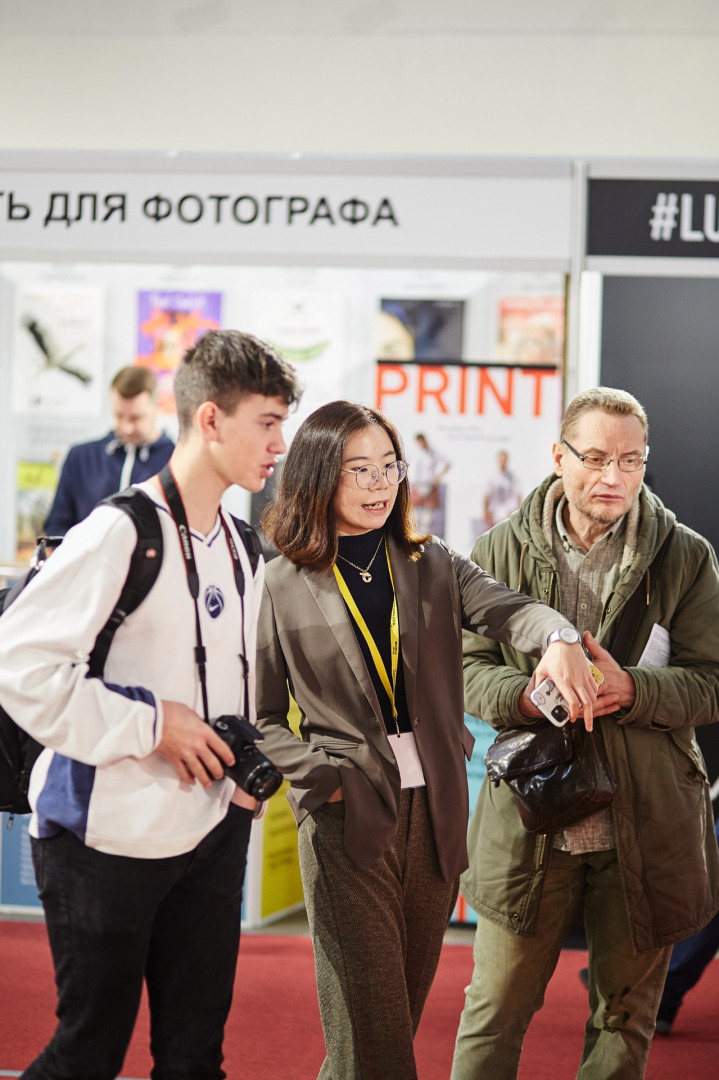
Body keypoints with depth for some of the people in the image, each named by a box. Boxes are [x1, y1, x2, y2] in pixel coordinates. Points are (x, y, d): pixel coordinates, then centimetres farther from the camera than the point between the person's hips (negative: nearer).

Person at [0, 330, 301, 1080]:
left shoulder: (236, 545, 11)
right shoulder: (121, 532, -15)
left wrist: (248, 758, 6)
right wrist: (148, 724, -18)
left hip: (210, 831, 7)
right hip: (108, 837, -7)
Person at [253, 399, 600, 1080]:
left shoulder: (431, 566, 9)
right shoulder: (284, 585, 0)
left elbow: (504, 610, -10)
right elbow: (260, 717, 1)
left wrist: (557, 638, -31)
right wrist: (322, 778, -13)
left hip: (435, 812, 4)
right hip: (347, 817, -4)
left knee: (407, 1004, 12)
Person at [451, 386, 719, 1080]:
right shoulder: (503, 551, 3)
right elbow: (469, 669, 1)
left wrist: (630, 689, -21)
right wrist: (528, 696, -20)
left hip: (645, 831, 0)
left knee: (626, 1018, 12)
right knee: (496, 1007, 7)